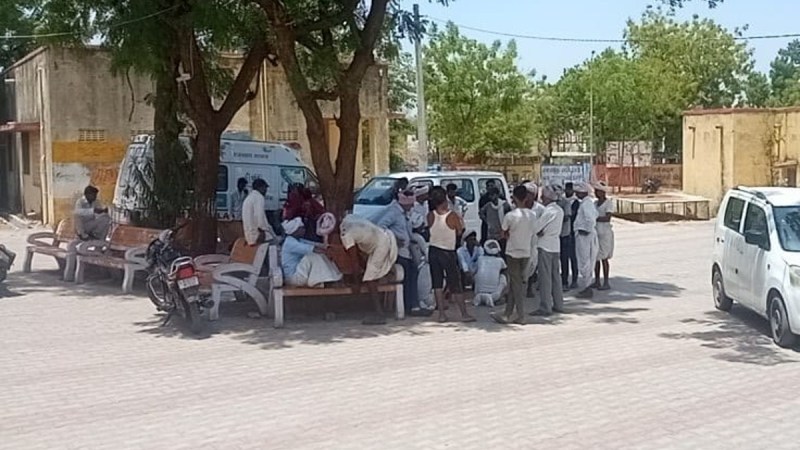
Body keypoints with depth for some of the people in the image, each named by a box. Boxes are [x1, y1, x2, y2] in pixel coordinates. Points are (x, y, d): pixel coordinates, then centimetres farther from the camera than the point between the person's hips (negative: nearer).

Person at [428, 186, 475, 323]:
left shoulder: (431, 216, -7)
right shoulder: (452, 216, -17)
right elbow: (460, 232, -5)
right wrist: (460, 221, 11)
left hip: (433, 251, 3)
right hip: (448, 253, -3)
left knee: (437, 283, 8)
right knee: (456, 284, 4)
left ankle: (442, 314, 7)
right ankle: (464, 314, 7)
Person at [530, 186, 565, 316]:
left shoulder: (549, 211, -17)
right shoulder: (559, 210, 12)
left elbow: (537, 225, -15)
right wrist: (541, 231, -2)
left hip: (546, 245, -9)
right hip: (555, 245, 9)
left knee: (545, 277, -6)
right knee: (555, 275, 14)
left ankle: (545, 307, -5)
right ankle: (558, 304, 18)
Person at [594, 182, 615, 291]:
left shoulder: (609, 202, -8)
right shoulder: (595, 203, 15)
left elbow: (607, 218, -17)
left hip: (605, 232, -7)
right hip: (595, 232, 7)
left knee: (603, 257, -6)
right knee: (595, 257, 8)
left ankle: (606, 283, -2)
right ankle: (597, 282, 16)